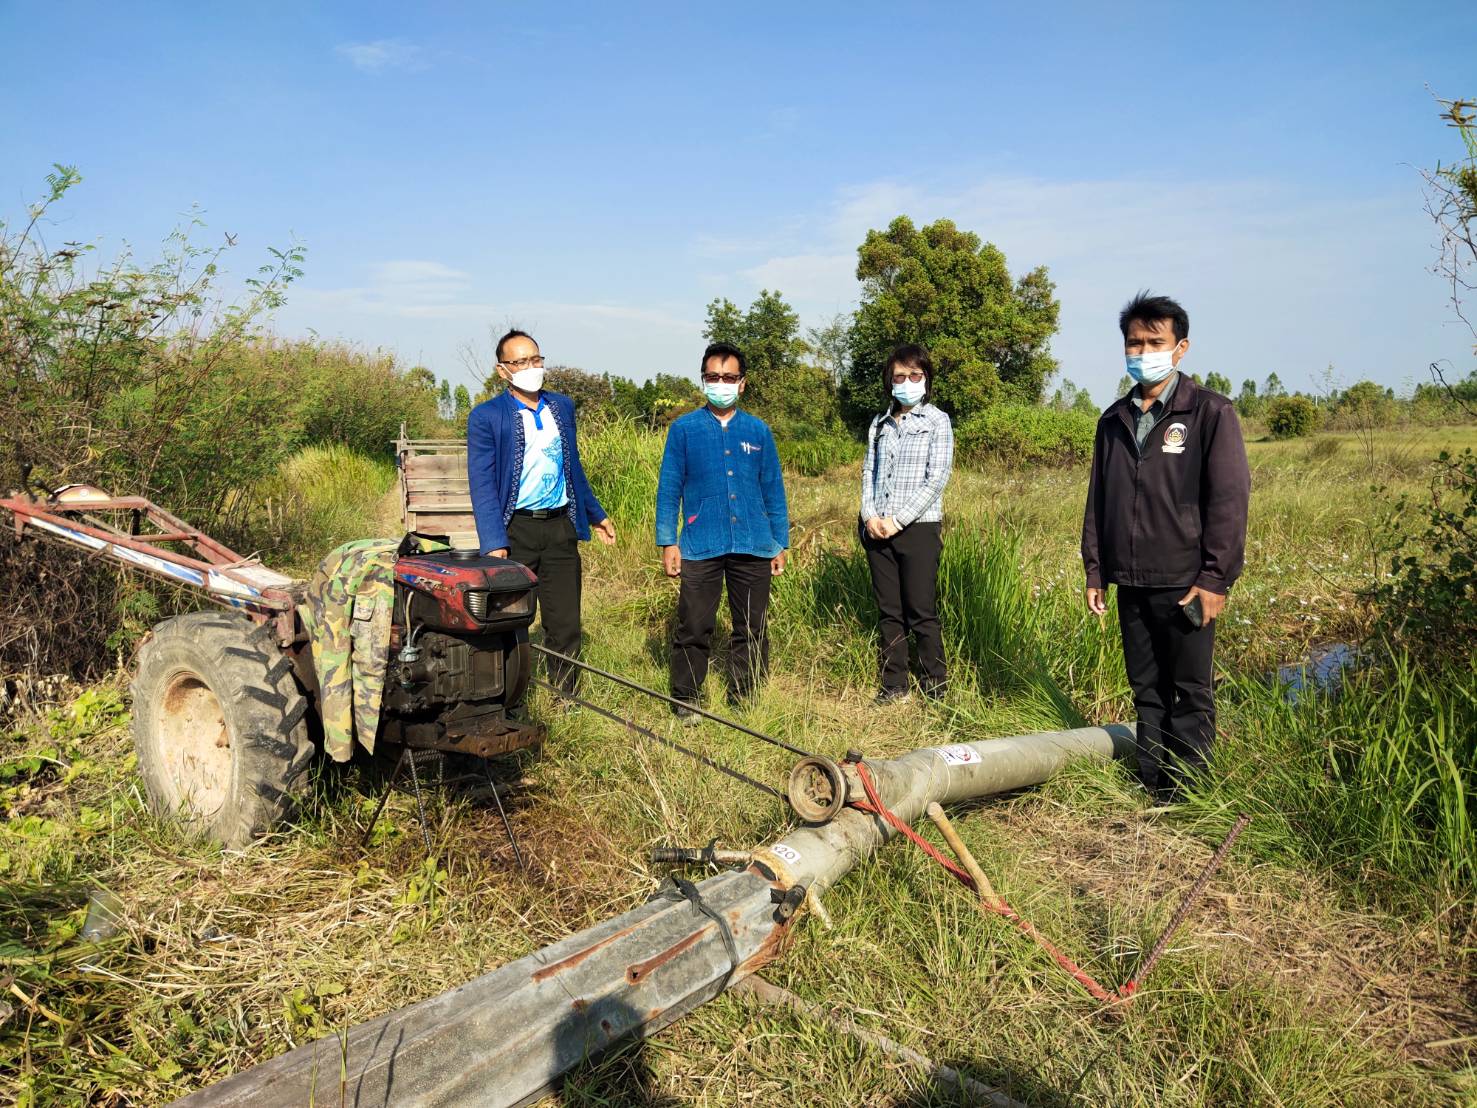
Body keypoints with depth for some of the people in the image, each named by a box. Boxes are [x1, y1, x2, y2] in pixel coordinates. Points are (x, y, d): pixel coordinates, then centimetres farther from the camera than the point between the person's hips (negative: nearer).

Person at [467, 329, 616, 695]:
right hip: (515, 530, -4)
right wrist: (494, 543, -17)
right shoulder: (486, 416, -4)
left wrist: (596, 514, 24)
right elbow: (482, 484, -9)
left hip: (561, 527, 4)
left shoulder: (563, 406, 12)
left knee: (566, 622, 7)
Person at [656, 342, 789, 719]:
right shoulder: (684, 429, 3)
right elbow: (669, 488, 3)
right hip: (700, 547, -2)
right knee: (693, 629, 1)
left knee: (752, 630, 9)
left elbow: (773, 489, 11)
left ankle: (745, 699, 23)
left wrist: (781, 543, 9)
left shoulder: (758, 430, 8)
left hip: (753, 547, 2)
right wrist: (667, 542, -3)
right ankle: (685, 700, 17)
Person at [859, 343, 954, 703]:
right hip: (878, 530, 4)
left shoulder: (937, 421, 1)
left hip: (918, 528, -4)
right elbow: (868, 472, 11)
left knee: (922, 613, -2)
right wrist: (870, 515, -7)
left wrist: (898, 520, -13)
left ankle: (936, 688, 9)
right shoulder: (879, 423, 15)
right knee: (888, 612, 8)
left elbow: (936, 479, -8)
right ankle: (893, 686, 17)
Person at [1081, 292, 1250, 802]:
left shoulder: (1210, 412, -5)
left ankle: (1185, 796, 14)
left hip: (1184, 582, -5)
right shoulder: (1114, 420, 12)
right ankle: (1152, 790, 23)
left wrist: (1215, 578, -14)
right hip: (1130, 582, 6)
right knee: (1146, 691, 13)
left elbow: (1230, 499, -9)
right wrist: (1095, 571, 12)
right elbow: (1098, 501, 15)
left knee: (1189, 693, 4)